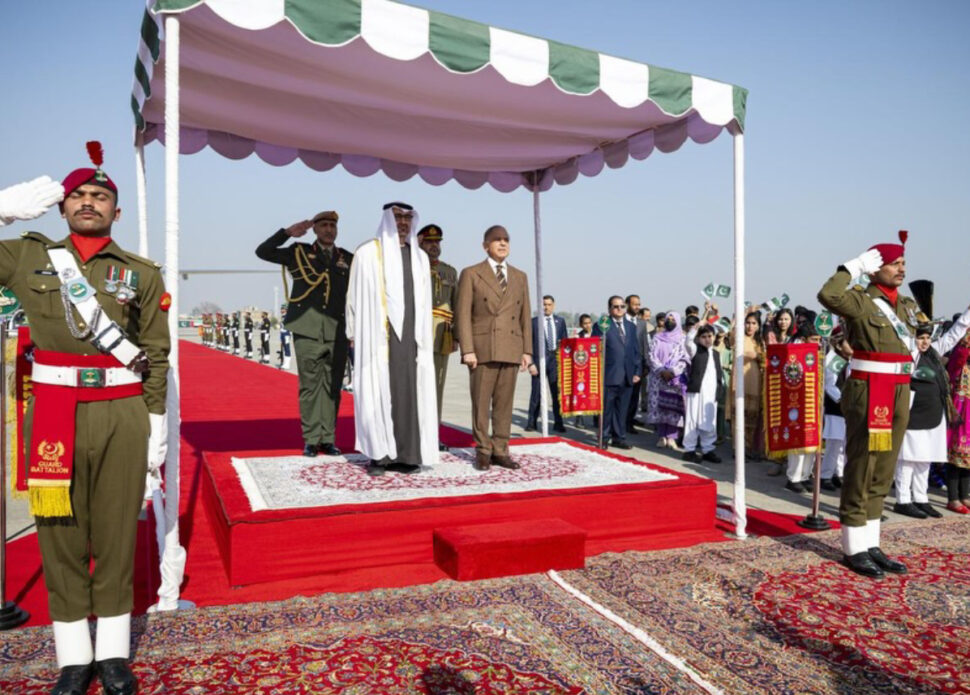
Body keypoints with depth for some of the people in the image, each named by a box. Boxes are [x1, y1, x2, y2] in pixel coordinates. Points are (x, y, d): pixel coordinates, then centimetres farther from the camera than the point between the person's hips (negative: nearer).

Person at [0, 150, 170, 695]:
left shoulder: (143, 273, 7)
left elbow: (156, 356, 5)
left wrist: (157, 427, 0)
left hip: (123, 415, 0)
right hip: (53, 411, 1)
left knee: (117, 532, 6)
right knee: (61, 533, 6)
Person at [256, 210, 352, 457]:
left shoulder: (348, 259, 12)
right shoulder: (299, 253, 10)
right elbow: (263, 251, 4)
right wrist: (288, 232, -5)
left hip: (337, 332, 2)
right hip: (308, 331, -2)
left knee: (332, 387, 5)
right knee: (310, 385, 0)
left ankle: (328, 439, 12)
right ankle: (311, 440, 7)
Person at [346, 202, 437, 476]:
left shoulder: (420, 257, 15)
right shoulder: (367, 253, 1)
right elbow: (355, 296, 3)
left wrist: (423, 336, 14)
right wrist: (354, 335, 0)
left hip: (410, 334, 4)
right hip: (378, 334, -4)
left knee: (409, 393, 2)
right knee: (378, 393, -4)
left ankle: (405, 454, 9)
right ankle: (378, 455, 3)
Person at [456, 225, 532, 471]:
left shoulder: (520, 277, 15)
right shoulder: (471, 274, 3)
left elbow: (525, 316, 13)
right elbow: (463, 314, -3)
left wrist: (527, 350, 6)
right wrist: (467, 350, -11)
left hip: (510, 349, 3)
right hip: (482, 348, -3)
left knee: (504, 403, 5)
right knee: (481, 403, 1)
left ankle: (500, 450, 13)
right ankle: (483, 452, 11)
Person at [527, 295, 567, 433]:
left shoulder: (560, 321, 11)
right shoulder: (534, 321, 2)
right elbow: (529, 343, -1)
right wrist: (531, 363, -8)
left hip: (556, 360, 2)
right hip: (539, 359, -2)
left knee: (557, 392, 3)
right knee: (536, 392, 2)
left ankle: (558, 423, 12)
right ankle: (532, 422, 14)